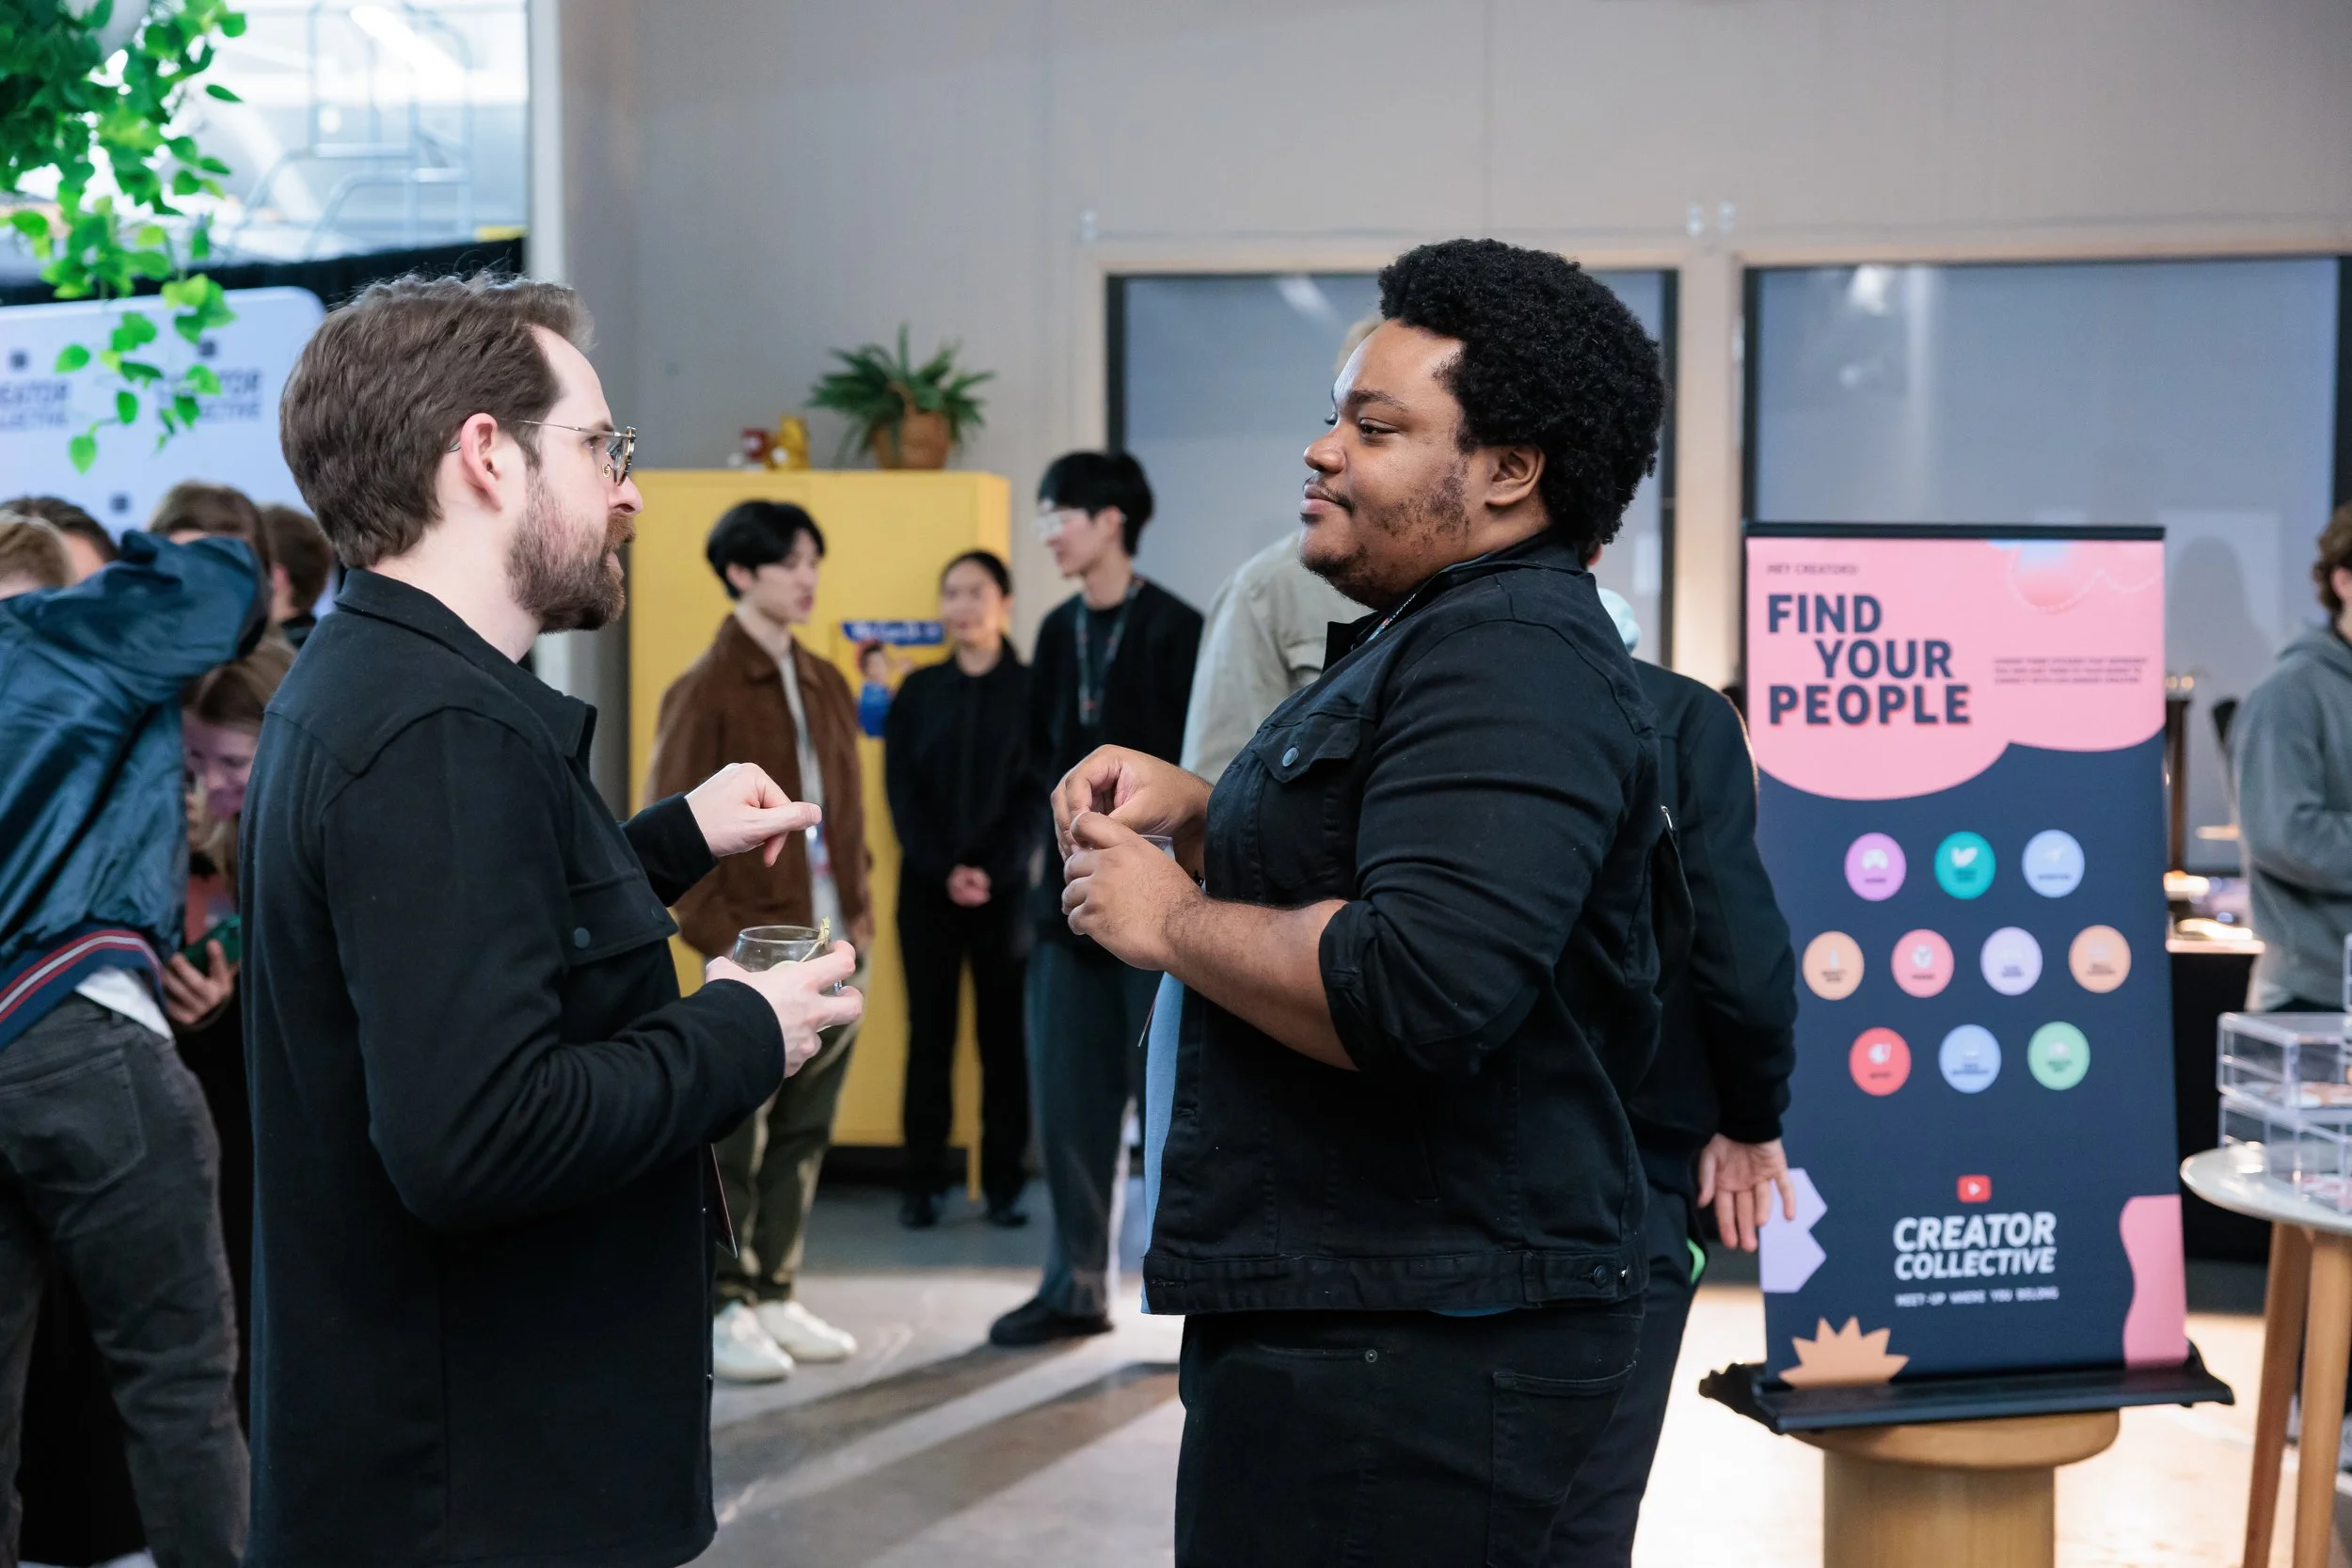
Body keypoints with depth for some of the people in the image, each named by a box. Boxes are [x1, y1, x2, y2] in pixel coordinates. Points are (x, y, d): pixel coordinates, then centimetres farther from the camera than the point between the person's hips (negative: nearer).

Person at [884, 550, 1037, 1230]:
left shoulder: (1032, 688, 2)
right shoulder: (918, 691, 7)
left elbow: (1039, 793, -3)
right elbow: (901, 791, 1)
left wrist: (993, 870, -14)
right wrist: (943, 869, -12)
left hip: (1005, 888, -1)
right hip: (927, 888, 1)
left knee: (1003, 1033, 2)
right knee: (929, 1033, 3)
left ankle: (1004, 1182, 8)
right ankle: (923, 1182, 7)